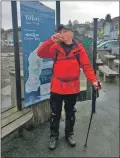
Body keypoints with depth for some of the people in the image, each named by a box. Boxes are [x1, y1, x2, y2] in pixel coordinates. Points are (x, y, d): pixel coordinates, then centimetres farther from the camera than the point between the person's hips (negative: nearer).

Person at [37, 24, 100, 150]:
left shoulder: (79, 49, -2)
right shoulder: (55, 47, -2)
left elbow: (86, 66, -6)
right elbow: (40, 53, -15)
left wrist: (93, 80, -18)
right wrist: (51, 40, -26)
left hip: (72, 88, 0)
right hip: (57, 87, 0)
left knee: (70, 113, 18)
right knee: (55, 113, 12)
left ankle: (69, 134, 39)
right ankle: (54, 136, 31)